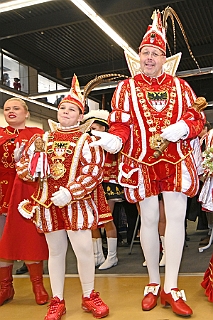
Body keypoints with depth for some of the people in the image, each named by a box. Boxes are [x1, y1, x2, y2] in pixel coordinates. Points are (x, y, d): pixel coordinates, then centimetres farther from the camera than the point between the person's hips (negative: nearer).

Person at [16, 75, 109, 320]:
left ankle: (89, 297, 20)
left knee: (83, 249, -3)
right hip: (47, 203, 3)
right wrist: (34, 169, -12)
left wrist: (69, 193, -22)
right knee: (55, 251, 11)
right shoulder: (42, 140, 11)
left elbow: (93, 171, -11)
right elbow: (22, 167, 12)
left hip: (77, 203, -3)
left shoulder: (86, 141, 1)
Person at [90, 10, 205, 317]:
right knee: (149, 219, 4)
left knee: (176, 217, -5)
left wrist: (181, 128, -15)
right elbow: (120, 124, 0)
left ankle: (171, 288, 5)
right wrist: (112, 140, -22)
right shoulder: (126, 88, 7)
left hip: (177, 161, 1)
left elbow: (197, 118, 6)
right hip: (142, 163, -1)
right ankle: (154, 283, 21)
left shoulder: (180, 85, 10)